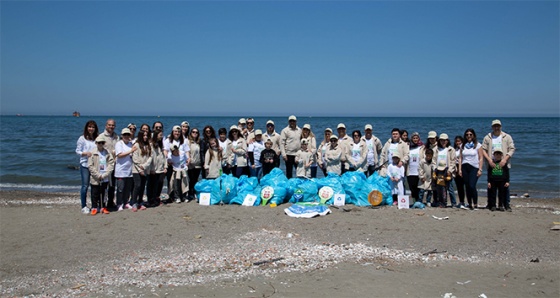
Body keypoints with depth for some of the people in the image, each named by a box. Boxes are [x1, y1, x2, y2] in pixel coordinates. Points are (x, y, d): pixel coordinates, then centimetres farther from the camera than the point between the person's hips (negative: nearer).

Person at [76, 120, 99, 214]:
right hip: (85, 164, -3)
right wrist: (85, 153, -16)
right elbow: (77, 151, 1)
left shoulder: (97, 138, 9)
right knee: (85, 185, -4)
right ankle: (84, 206, 4)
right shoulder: (82, 138, 1)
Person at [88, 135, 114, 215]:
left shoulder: (107, 153, 1)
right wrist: (98, 175, -12)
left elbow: (111, 164, -4)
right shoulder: (92, 153, -4)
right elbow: (90, 166, -6)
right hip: (95, 179, -2)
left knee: (103, 193, 11)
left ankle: (102, 207, 21)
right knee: (95, 194, 6)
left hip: (105, 178, 2)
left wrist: (105, 175, -12)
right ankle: (94, 208, 17)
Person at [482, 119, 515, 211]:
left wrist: (505, 159, -13)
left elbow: (512, 149, 0)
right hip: (492, 164, 1)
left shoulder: (507, 137, 5)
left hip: (503, 164, -1)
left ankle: (507, 204, 6)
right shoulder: (487, 138, 8)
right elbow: (483, 150, 3)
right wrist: (489, 160, -11)